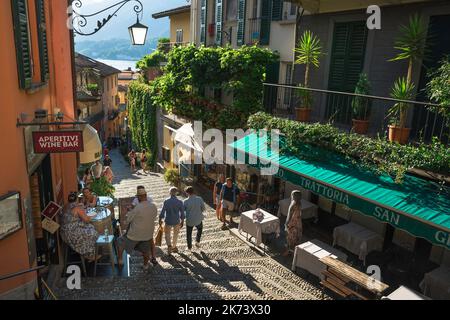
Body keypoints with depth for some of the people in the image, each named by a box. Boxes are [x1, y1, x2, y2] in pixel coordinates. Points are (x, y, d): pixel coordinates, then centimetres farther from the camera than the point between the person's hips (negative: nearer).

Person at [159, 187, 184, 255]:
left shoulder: (166, 201, -16)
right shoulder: (180, 202, -13)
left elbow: (162, 211, -10)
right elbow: (182, 213, -6)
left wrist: (160, 220, 5)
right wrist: (182, 221, 8)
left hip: (168, 221, -1)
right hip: (177, 221, 1)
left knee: (167, 234, 20)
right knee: (175, 234, 23)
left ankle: (169, 246, 1)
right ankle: (174, 247, 36)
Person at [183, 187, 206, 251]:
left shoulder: (185, 201, -18)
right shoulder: (199, 199, -14)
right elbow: (203, 209, -4)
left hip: (189, 220, -1)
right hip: (198, 220, 1)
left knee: (189, 234, 20)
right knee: (200, 229, 32)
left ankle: (189, 247, 32)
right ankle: (197, 242, 27)